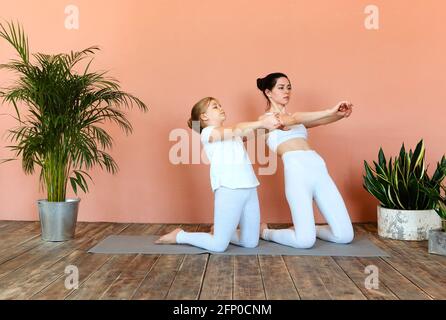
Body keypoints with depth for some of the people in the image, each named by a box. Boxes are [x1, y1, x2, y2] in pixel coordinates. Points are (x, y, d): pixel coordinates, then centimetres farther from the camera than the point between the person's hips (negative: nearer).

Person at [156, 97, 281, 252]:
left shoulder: (233, 134, 25)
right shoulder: (207, 132, 0)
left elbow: (252, 132, 11)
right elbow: (236, 130, -16)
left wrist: (267, 122, -5)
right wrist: (262, 122, -23)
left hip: (250, 188, 8)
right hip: (229, 189, -7)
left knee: (251, 242, 10)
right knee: (219, 246, -3)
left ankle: (219, 232, 32)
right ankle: (179, 236, 18)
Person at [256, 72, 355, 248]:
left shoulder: (293, 117, 30)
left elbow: (318, 121, 12)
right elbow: (293, 119, -12)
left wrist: (340, 114, -8)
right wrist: (331, 111, -19)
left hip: (319, 168, 7)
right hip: (297, 171, -7)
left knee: (345, 235, 0)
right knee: (305, 241, -12)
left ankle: (306, 228, 26)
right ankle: (265, 232, 15)